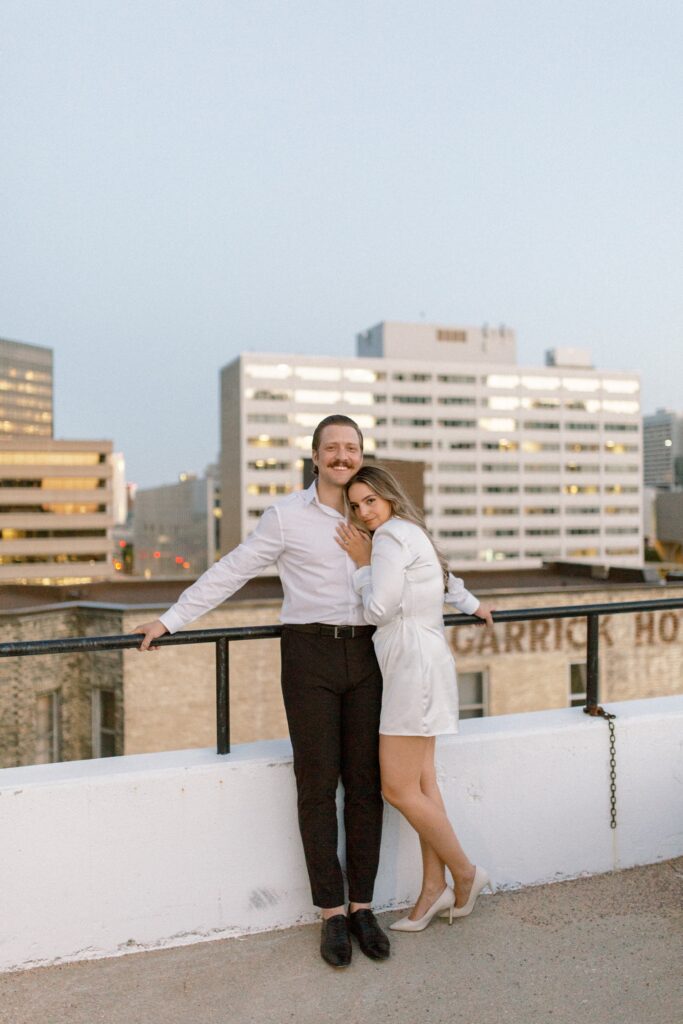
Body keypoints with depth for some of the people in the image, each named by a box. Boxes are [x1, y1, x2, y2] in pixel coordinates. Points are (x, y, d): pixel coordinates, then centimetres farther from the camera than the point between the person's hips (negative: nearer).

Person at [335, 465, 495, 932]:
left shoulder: (391, 535, -12)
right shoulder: (411, 533, 19)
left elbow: (379, 609, -16)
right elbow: (445, 577, 37)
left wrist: (362, 563, -3)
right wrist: (471, 604, 52)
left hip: (415, 666, -10)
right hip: (419, 664, 10)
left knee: (399, 788, -6)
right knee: (422, 783, 9)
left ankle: (465, 873, 10)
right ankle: (435, 888, 14)